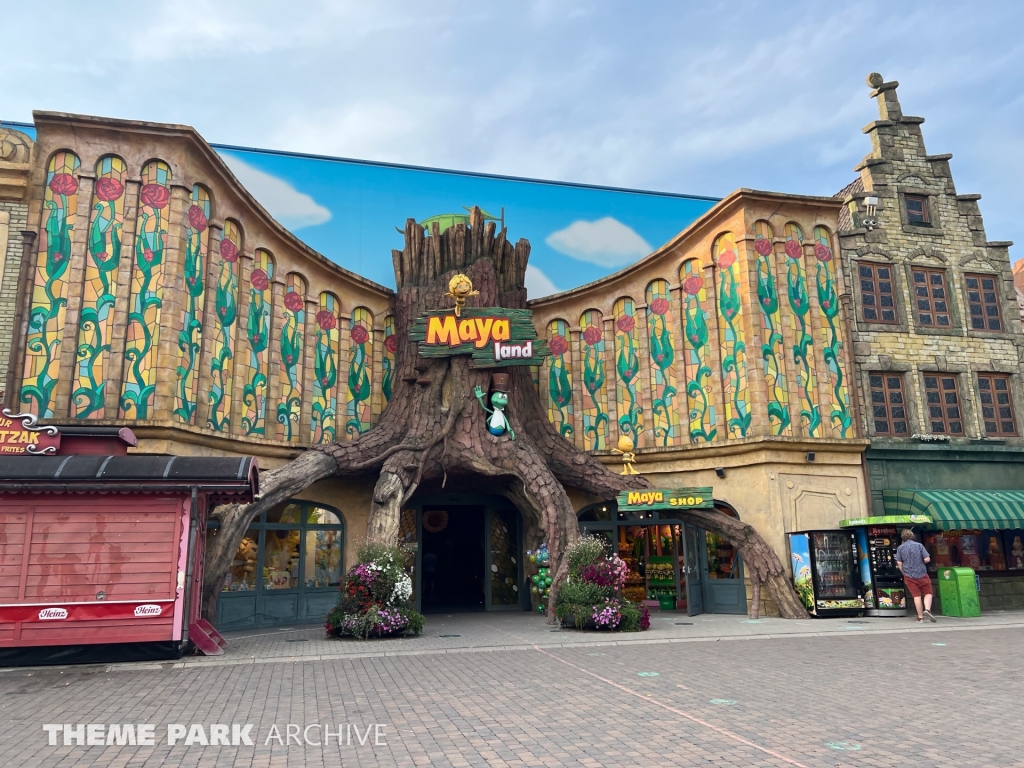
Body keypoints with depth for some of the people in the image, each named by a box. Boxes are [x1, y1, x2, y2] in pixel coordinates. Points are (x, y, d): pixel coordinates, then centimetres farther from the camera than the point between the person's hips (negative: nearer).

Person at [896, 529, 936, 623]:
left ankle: (920, 617, 11)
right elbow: (927, 559, -10)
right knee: (928, 593, 12)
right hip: (922, 574, -2)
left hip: (909, 576, 2)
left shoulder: (900, 548, -1)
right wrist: (921, 562, 12)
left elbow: (899, 563, -2)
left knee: (916, 596, 9)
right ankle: (927, 609, -12)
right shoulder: (919, 545, -6)